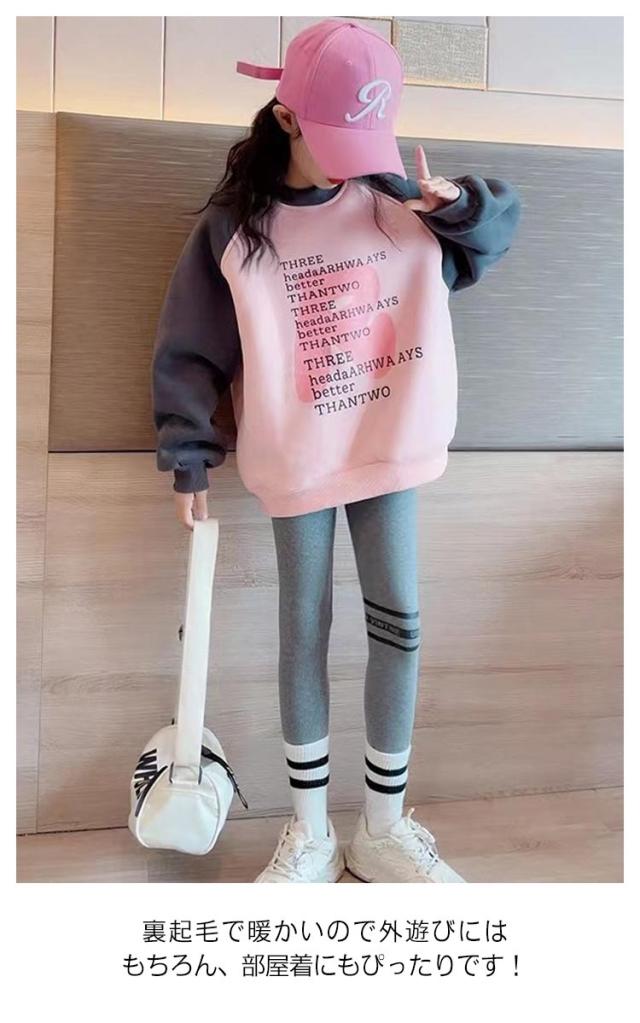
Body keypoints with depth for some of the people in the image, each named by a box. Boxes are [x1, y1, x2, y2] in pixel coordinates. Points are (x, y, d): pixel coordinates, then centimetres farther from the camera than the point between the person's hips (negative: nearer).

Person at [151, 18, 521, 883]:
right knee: (305, 631, 6)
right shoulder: (231, 227, -7)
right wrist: (190, 457, -4)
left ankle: (384, 826, 20)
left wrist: (457, 199, -12)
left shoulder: (397, 200, -1)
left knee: (399, 624, 3)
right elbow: (190, 352, -2)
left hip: (391, 448, 2)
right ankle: (309, 829, 21)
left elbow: (502, 224, 10)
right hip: (296, 461, -2)